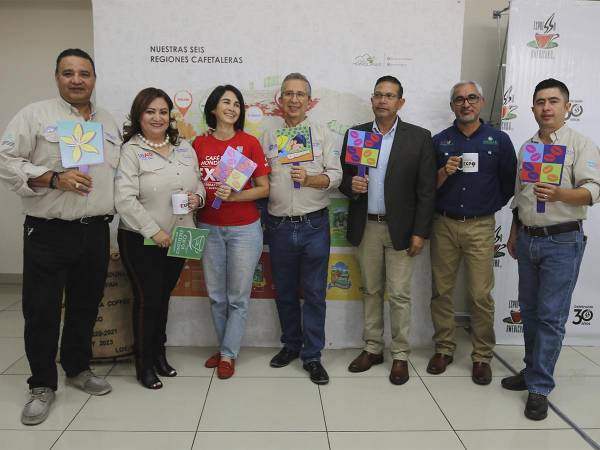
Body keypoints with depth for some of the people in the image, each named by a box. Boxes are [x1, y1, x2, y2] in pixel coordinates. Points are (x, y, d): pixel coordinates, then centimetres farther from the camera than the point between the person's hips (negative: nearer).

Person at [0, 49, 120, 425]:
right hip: (48, 234, -4)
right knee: (42, 311, 2)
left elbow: (120, 172, 20)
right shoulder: (35, 115, -1)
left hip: (96, 232, 4)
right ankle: (43, 385, 19)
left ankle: (78, 368, 33)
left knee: (86, 306, 14)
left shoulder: (110, 123, 14)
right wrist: (55, 179, -18)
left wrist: (114, 210, 8)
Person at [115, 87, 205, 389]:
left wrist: (197, 197, -6)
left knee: (164, 297, 16)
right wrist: (155, 232, -20)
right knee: (147, 299, 1)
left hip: (178, 238, 5)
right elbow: (125, 200, -19)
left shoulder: (184, 148, 8)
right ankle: (143, 363, 19)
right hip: (141, 241, -5)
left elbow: (199, 183, 17)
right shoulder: (130, 151, -11)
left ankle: (159, 353, 33)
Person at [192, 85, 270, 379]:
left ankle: (228, 355, 19)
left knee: (238, 297, 4)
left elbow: (264, 189, -4)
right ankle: (226, 347, 31)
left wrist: (234, 196, -20)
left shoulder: (250, 143, -4)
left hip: (244, 229, -2)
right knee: (216, 296, 12)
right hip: (208, 228, 3)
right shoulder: (199, 144, 3)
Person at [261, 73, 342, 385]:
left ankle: (312, 356, 14)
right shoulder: (268, 137, 8)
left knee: (314, 294, 3)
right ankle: (290, 345, 32)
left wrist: (310, 179, -20)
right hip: (279, 226, 2)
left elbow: (336, 175, -4)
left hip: (314, 225, -2)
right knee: (285, 292, 14)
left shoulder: (322, 134, 4)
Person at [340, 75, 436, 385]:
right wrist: (351, 185, -14)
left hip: (401, 228, -3)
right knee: (371, 291, 12)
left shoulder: (419, 137, -2)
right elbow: (344, 177, 9)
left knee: (399, 295, 2)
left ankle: (400, 355, 17)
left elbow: (426, 190, -4)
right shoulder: (355, 134, 5)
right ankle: (373, 348, 26)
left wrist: (420, 232, -8)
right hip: (365, 227, 3)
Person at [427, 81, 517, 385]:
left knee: (481, 295, 0)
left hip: (480, 227, -1)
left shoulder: (499, 140, 3)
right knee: (441, 291, 7)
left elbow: (509, 182, 9)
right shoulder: (439, 141, 6)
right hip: (444, 225, 2)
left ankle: (482, 356, 14)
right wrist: (444, 172, -12)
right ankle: (443, 349, 21)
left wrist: (491, 205, 11)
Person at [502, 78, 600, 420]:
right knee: (529, 310, 12)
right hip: (528, 238, 6)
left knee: (551, 316, -3)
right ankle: (533, 369, 27)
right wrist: (514, 234, 18)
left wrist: (559, 194, -34)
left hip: (562, 241, -6)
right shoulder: (526, 147, 13)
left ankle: (539, 387, 5)